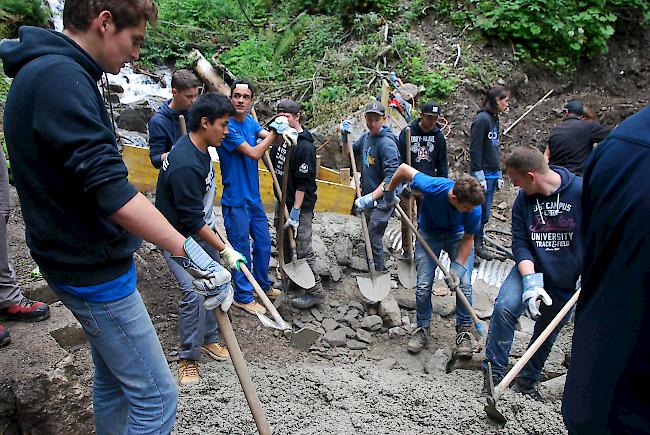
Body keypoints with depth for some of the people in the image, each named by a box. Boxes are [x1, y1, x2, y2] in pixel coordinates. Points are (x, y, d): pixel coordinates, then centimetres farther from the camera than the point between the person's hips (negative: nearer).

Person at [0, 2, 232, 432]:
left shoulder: (46, 73, 12)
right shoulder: (60, 76, -22)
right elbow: (110, 188, -31)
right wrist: (194, 257, -33)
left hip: (84, 262, 10)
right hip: (94, 271, -10)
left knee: (113, 377, 22)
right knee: (156, 396, 0)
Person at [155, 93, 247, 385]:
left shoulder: (199, 148, -1)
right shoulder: (185, 165, -31)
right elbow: (192, 221, -28)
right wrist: (225, 250, -24)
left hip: (203, 231, 9)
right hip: (179, 238, -9)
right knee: (194, 292, -15)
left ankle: (209, 339, 30)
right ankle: (188, 358, 4)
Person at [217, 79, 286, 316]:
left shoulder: (250, 121, 7)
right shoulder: (227, 126, -19)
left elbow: (269, 136, -1)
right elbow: (254, 153, -22)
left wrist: (283, 131, -23)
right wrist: (275, 132, -12)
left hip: (254, 197, 8)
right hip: (236, 201, -8)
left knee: (263, 243, 19)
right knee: (242, 250, 5)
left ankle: (263, 286, 39)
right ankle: (243, 297, 23)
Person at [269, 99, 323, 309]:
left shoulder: (305, 146, -19)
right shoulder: (281, 139, 8)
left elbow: (303, 183, -21)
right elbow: (274, 164, 21)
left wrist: (295, 211, -22)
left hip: (300, 205, -9)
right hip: (283, 201, 9)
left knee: (302, 250, -4)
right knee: (284, 245, 19)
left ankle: (315, 291, 8)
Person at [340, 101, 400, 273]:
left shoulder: (387, 143, -21)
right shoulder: (366, 136, 4)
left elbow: (391, 177, -27)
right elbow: (348, 154, 17)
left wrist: (371, 197, -32)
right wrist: (345, 137, -1)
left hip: (383, 199, -9)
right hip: (369, 197, 9)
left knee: (373, 236, -9)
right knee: (369, 234, 20)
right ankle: (372, 269, 37)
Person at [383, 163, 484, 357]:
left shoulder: (474, 209, -32)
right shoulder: (433, 187, -38)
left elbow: (468, 238, -15)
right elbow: (404, 168, -21)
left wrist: (457, 267, -22)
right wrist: (389, 192, -6)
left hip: (458, 234, 0)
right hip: (429, 233, 0)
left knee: (464, 284, -10)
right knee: (423, 286, -3)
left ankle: (464, 330, 9)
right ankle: (422, 328, 18)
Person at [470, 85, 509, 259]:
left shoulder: (494, 119, 14)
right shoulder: (482, 119, -13)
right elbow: (475, 150, -17)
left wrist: (498, 175, 19)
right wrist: (479, 177, -19)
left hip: (492, 175, 9)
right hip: (483, 175, -9)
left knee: (484, 214, 14)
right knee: (479, 213, -5)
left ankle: (478, 246, 24)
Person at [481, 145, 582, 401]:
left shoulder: (580, 191, -18)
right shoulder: (523, 200, -9)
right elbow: (520, 244, -10)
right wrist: (531, 282, -23)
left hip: (567, 279, -1)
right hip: (532, 268, 1)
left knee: (548, 331, 12)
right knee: (504, 308, -22)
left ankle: (528, 381, 34)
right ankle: (494, 375, -9)